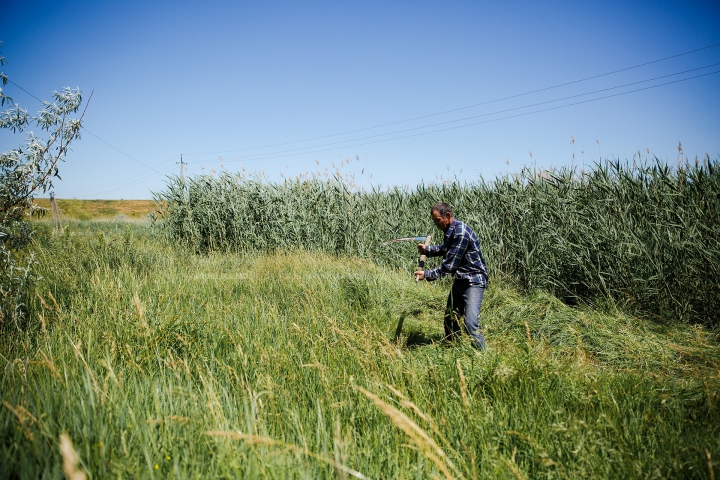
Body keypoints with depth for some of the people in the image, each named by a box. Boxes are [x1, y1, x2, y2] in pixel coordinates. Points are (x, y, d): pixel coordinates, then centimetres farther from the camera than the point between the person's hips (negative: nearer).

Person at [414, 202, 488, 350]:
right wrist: (427, 250, 7)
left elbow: (449, 265, -24)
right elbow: (445, 249, 24)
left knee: (470, 323, -18)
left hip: (474, 281, -10)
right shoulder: (451, 230, 4)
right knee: (450, 319, 17)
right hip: (460, 280, 10)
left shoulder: (461, 233, -25)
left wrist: (426, 275, -17)